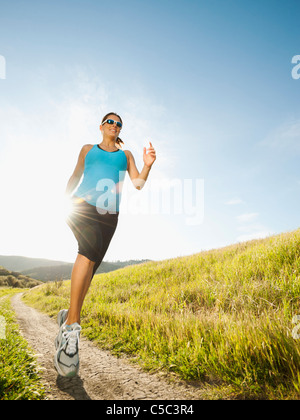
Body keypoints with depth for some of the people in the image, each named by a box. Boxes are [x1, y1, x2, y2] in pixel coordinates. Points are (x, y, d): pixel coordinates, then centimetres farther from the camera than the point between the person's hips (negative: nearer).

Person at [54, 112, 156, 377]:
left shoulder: (125, 154, 20)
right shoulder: (87, 149, 20)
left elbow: (138, 183, 9)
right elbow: (75, 177, 24)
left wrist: (148, 165, -9)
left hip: (108, 214, 2)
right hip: (82, 205, -2)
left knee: (89, 270, -3)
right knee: (91, 246, -31)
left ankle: (68, 316, 20)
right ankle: (72, 326, -26)